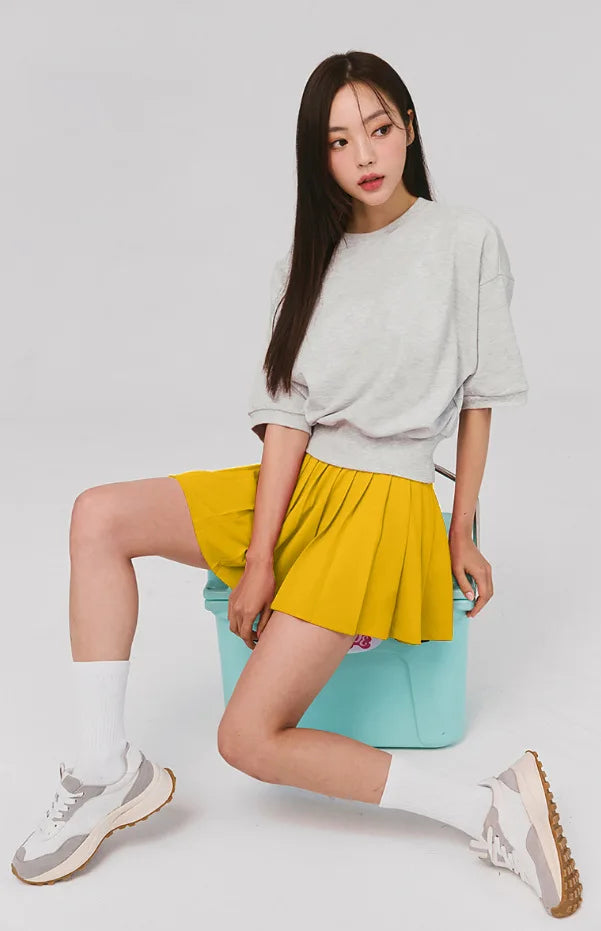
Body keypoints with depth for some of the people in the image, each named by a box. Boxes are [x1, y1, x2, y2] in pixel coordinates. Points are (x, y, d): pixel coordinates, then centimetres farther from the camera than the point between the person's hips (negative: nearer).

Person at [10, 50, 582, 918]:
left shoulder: (468, 239, -3)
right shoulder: (310, 258, 7)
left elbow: (478, 398, 1)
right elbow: (286, 413, -2)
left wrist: (463, 535, 0)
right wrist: (258, 561, -9)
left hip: (386, 499, -6)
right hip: (295, 484, 6)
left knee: (250, 740, -15)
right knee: (98, 516, -9)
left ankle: (491, 807, -6)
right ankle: (108, 772, -6)